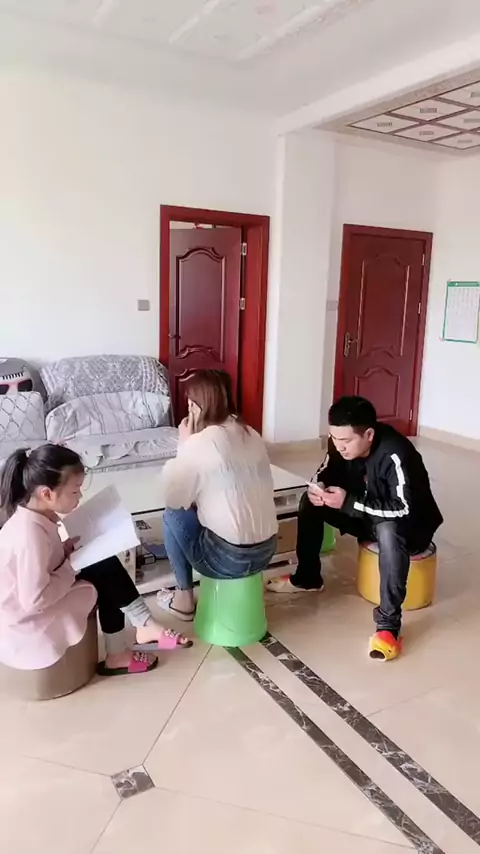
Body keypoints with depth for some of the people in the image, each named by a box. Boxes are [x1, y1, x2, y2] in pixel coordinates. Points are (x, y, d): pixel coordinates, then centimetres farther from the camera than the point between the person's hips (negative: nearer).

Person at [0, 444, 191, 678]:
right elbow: (35, 600, -30)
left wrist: (65, 549, -2)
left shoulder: (36, 516, -2)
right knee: (106, 574, -10)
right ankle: (145, 627, 8)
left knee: (106, 569, 5)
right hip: (27, 623, -9)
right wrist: (70, 569, -17)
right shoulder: (29, 533, -30)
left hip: (29, 601, 9)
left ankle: (117, 655, 8)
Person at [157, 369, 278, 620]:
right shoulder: (251, 435, 6)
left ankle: (184, 599, 25)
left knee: (173, 514, 14)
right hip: (265, 551, 7)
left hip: (228, 558, -7)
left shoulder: (199, 443, -15)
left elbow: (173, 499, -5)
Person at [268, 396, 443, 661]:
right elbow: (327, 472, 3)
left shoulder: (395, 454, -33)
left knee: (387, 530, -41)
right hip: (368, 518, 7)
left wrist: (349, 502, -36)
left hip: (410, 528, -7)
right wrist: (318, 487, -21)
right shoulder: (342, 443, -13)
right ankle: (307, 578, 11)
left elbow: (404, 509, -36)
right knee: (310, 501, -4)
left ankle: (389, 624, -31)